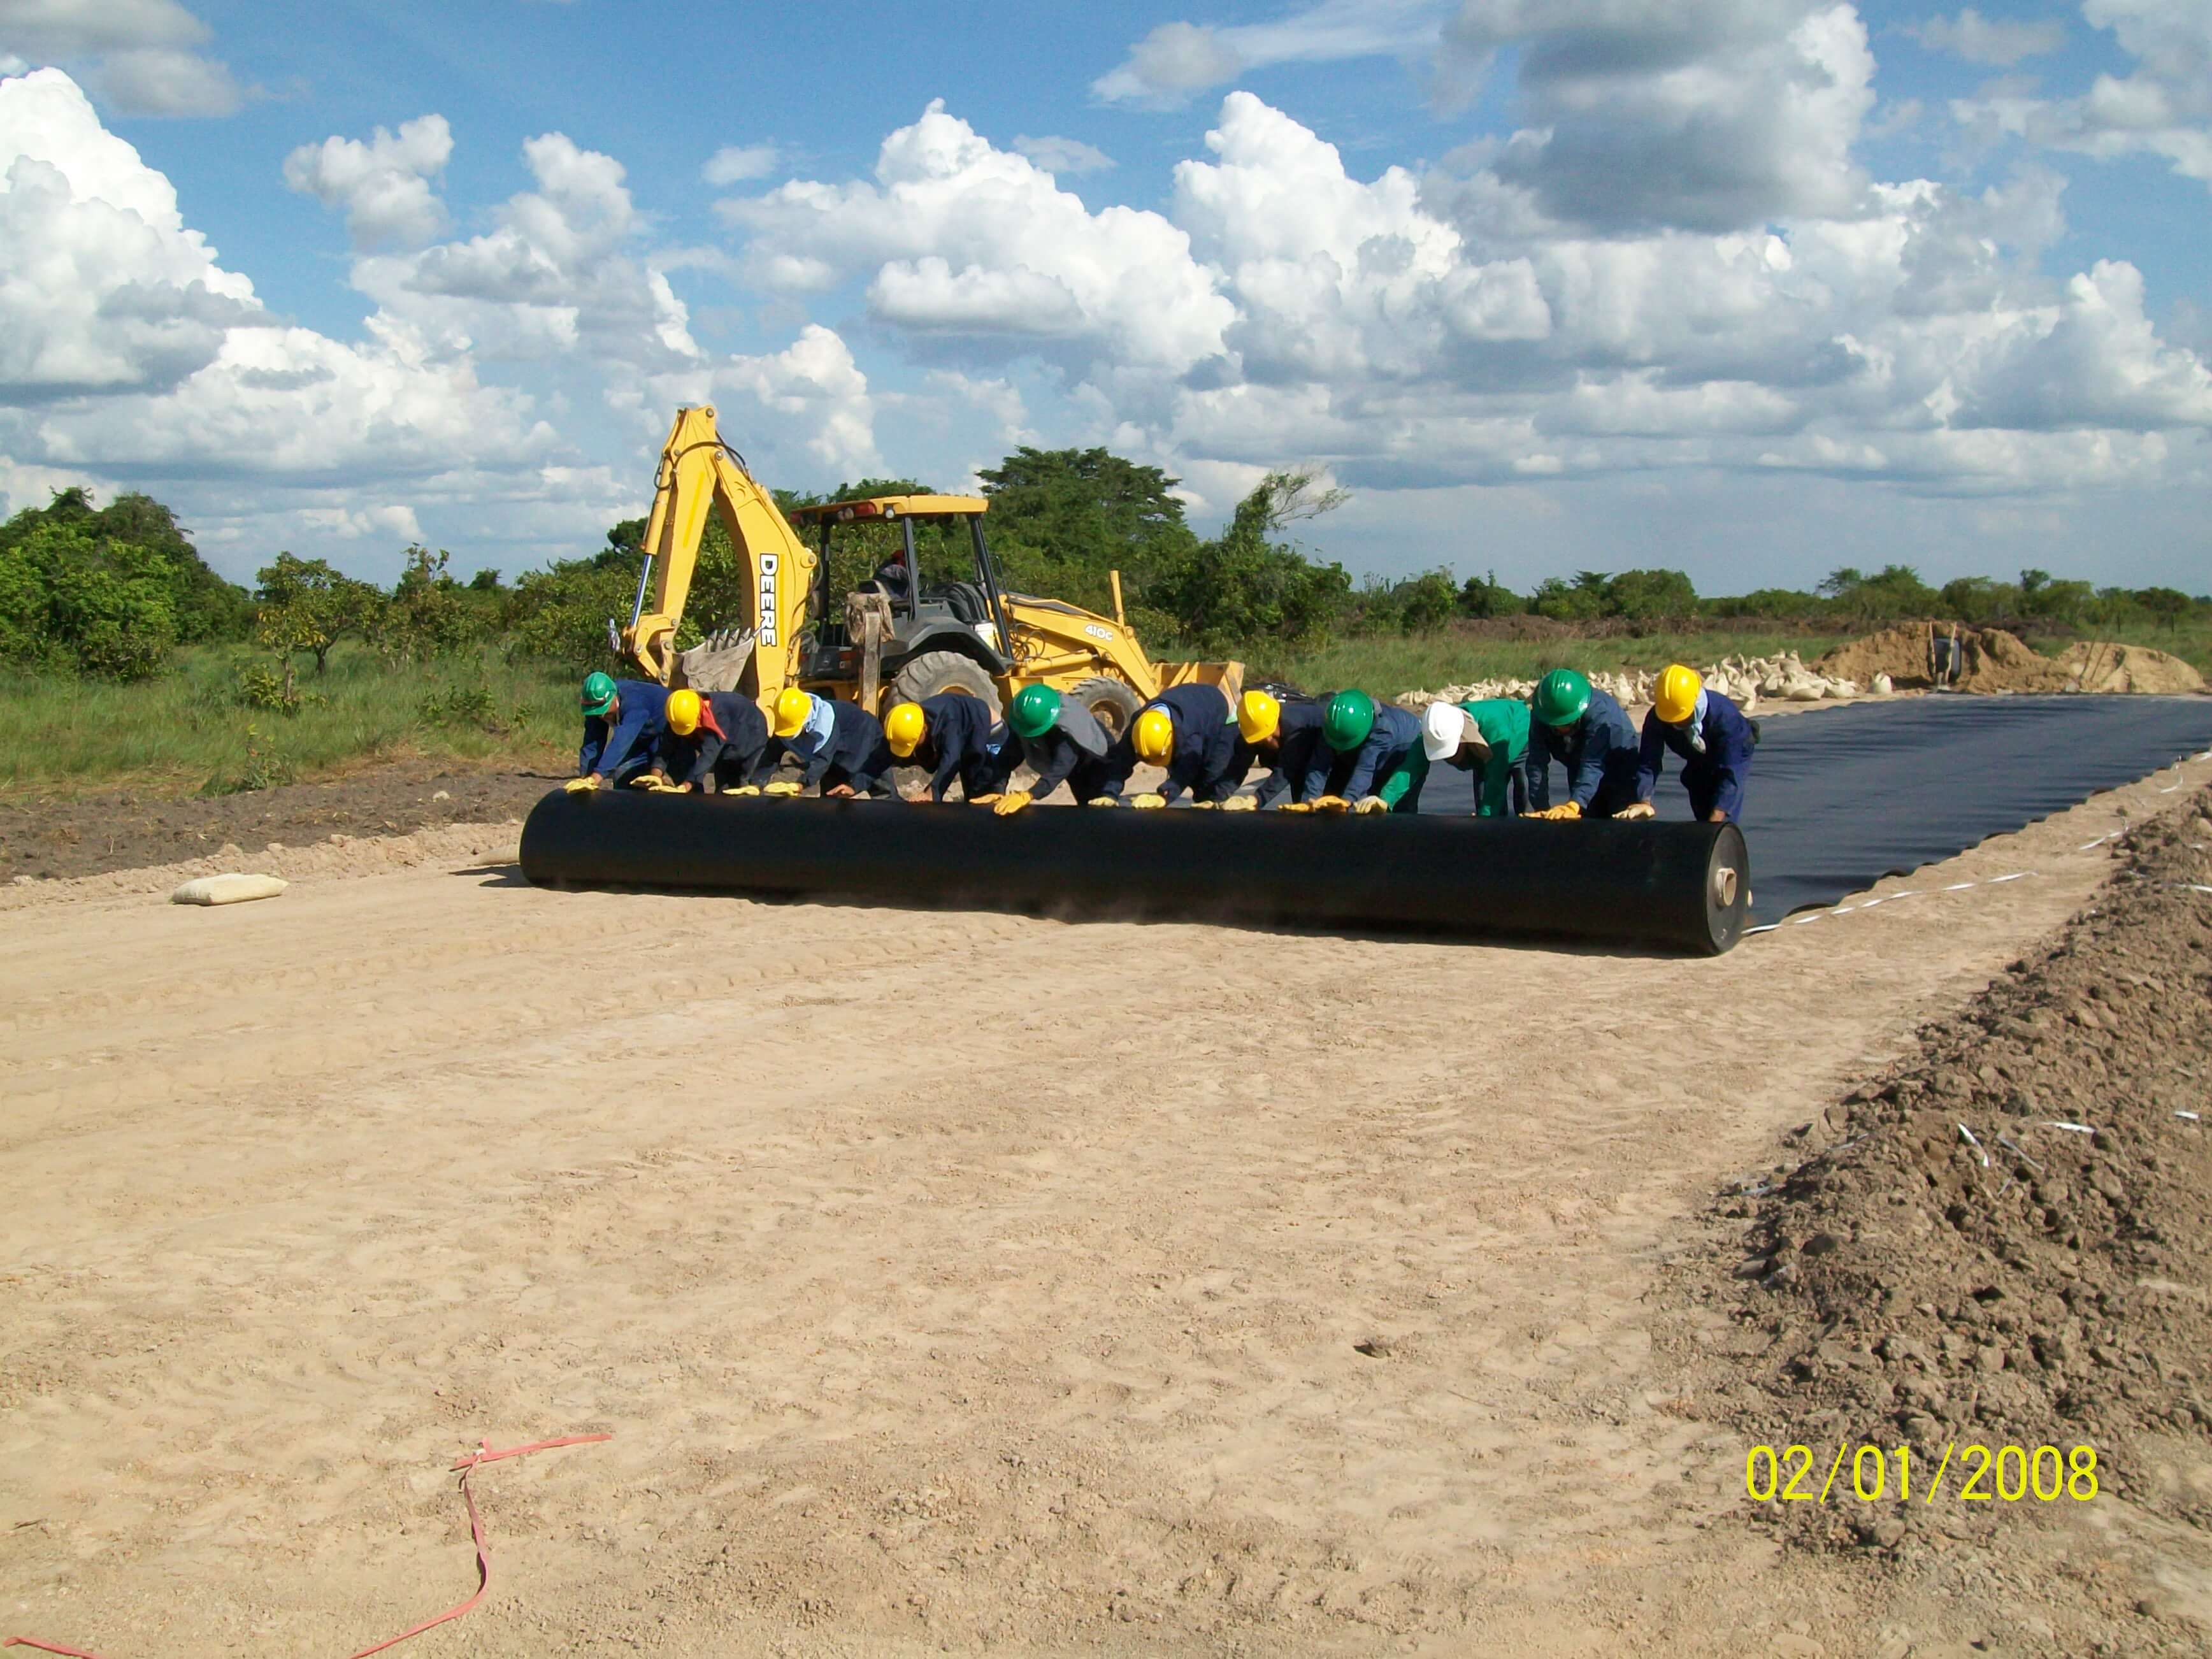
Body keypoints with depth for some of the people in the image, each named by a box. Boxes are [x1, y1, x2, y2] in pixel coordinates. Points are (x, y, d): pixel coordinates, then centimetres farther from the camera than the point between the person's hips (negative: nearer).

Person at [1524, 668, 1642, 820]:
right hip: (1580, 774, 4)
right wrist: (1541, 807, -39)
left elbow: (1593, 765, -48)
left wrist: (1573, 806, -60)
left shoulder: (1600, 712, -39)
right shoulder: (1540, 718, -26)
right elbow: (1537, 764, -28)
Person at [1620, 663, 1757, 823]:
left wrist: (1716, 819, -53)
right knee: (1703, 816, 10)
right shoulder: (1656, 718, -33)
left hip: (1735, 754, -4)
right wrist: (1644, 802, -51)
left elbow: (1730, 773, -44)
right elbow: (1648, 763, -34)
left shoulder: (1725, 715, -42)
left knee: (1725, 821, -18)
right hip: (1698, 762, 4)